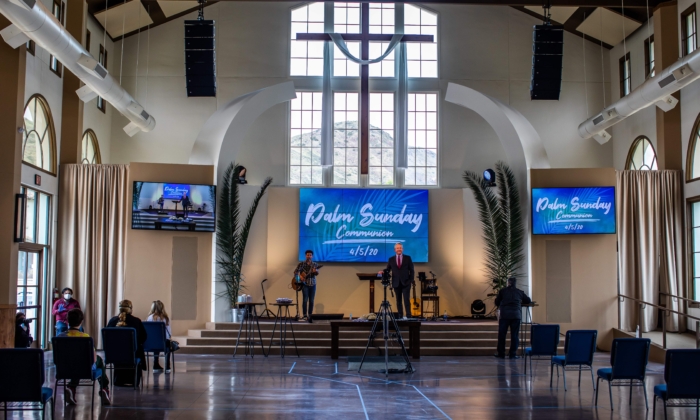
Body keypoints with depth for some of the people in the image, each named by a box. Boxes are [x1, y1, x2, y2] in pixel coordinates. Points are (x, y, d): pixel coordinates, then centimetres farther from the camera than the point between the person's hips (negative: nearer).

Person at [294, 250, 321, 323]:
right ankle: (304, 315, -10)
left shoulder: (315, 264, 5)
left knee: (311, 301, 4)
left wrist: (315, 271, -33)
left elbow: (317, 273, -10)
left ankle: (310, 316, 11)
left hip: (312, 284, 2)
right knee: (305, 300, -11)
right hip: (305, 284, -2)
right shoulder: (301, 264, 1)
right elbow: (296, 271, -2)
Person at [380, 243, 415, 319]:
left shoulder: (407, 258, 5)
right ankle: (400, 316, 8)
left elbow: (411, 270, 4)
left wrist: (411, 280, -4)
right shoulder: (391, 259, 9)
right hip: (396, 283, 2)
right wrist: (383, 272, -16)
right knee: (398, 301, 5)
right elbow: (387, 269, 6)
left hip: (405, 283, -2)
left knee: (406, 300, -11)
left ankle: (408, 316, -9)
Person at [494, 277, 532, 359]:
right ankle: (512, 354, 5)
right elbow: (528, 301, 20)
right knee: (514, 335, 6)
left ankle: (501, 353, 7)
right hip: (516, 315, 1)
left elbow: (497, 302, 11)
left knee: (502, 334, 5)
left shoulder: (503, 291, 6)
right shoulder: (520, 292, 10)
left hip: (504, 315, -1)